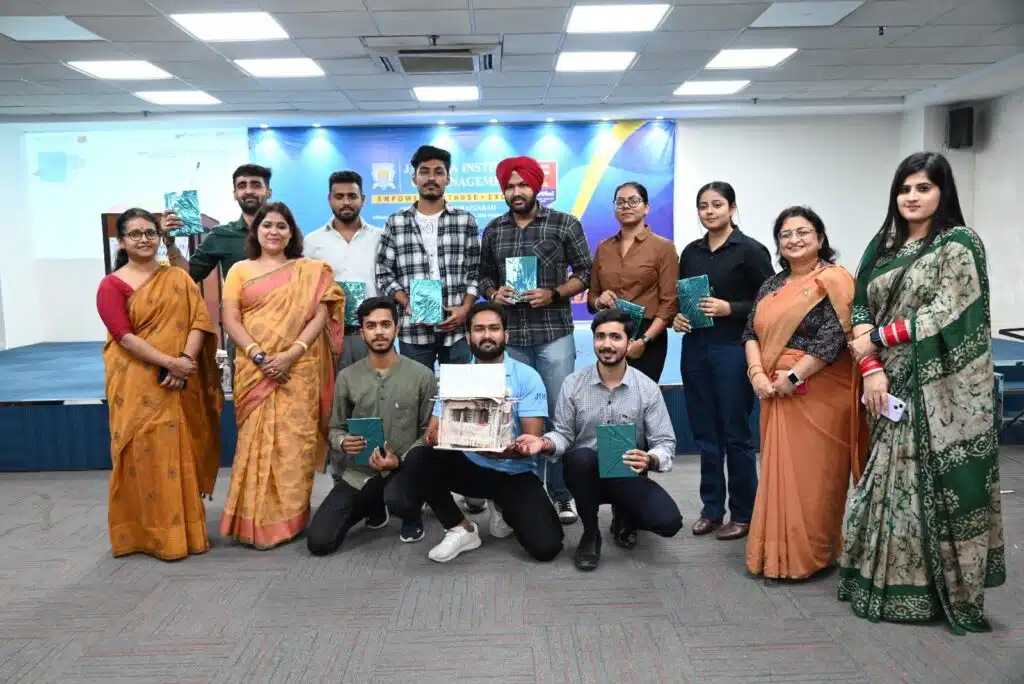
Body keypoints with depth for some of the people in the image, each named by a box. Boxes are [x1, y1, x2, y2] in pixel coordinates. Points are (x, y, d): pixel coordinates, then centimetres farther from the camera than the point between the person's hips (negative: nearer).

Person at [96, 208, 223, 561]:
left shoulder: (178, 277, 11)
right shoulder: (112, 285, 0)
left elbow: (200, 319, 0)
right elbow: (124, 336, -11)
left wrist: (186, 361, -14)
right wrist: (169, 362, -20)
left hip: (181, 384, 3)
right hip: (137, 384, -3)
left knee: (181, 452, 7)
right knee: (145, 454, -1)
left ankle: (184, 528, 19)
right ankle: (148, 532, 11)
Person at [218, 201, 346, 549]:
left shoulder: (311, 271, 9)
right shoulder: (240, 270, 11)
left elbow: (320, 316, -1)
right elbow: (230, 319, 2)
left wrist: (291, 354, -14)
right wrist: (258, 356, -12)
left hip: (299, 370, 0)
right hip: (255, 372, 1)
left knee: (294, 441, 0)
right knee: (257, 440, 0)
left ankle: (289, 516, 12)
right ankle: (258, 522, 8)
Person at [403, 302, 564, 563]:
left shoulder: (527, 377, -9)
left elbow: (532, 441, -16)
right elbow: (432, 432, -5)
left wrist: (499, 449, -37)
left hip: (515, 473, -2)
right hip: (470, 466, 2)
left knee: (546, 546, -21)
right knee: (421, 465, -27)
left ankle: (505, 508, 14)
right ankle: (462, 530, -2)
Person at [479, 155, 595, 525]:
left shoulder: (565, 224, 1)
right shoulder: (493, 230, 11)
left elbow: (585, 272, 2)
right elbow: (484, 274, 17)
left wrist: (553, 294, -12)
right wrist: (493, 292, -5)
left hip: (554, 334, -3)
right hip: (510, 336, 3)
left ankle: (562, 494, 12)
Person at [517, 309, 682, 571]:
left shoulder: (648, 388, -7)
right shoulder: (573, 384, -4)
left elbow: (665, 443, -7)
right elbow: (563, 434, 0)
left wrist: (650, 460, -31)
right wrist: (546, 443, -23)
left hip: (628, 476, 0)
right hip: (585, 472, 0)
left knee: (668, 521, -24)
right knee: (581, 456, -36)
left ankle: (624, 515, 16)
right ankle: (590, 533, -8)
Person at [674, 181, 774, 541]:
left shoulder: (750, 250, -4)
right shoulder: (691, 251, 12)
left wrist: (730, 308, -19)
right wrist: (675, 317, -1)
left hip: (733, 349, -5)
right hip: (695, 347, 5)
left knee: (735, 433, 2)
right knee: (704, 432, 10)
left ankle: (743, 514, 15)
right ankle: (711, 508, 23)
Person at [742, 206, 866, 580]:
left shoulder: (833, 280, -7)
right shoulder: (772, 285, 14)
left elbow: (834, 338, -17)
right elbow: (752, 331, 9)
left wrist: (794, 376, -17)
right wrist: (757, 373, -7)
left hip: (818, 393, -6)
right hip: (775, 392, 7)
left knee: (812, 474, 0)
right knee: (779, 470, 11)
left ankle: (809, 555, 14)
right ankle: (780, 553, 24)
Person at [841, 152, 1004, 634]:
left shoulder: (959, 244, -3)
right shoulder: (882, 245, 13)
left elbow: (946, 315, -12)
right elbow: (860, 308, 5)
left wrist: (878, 337, -8)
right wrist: (871, 368, -7)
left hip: (939, 390, -5)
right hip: (890, 385, 5)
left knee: (933, 483, -2)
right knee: (888, 479, 9)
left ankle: (939, 588, 11)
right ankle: (885, 580, 21)